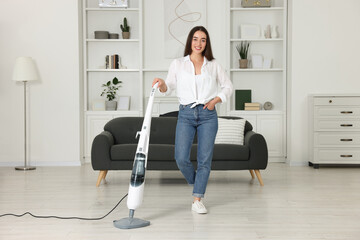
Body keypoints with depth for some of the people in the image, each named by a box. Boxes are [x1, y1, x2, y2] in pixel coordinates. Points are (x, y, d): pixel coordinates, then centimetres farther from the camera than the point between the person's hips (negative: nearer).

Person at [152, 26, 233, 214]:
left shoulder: (213, 65, 8)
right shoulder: (178, 64, 7)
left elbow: (228, 86, 14)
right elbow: (169, 87, 3)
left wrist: (215, 100, -1)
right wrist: (162, 84, -19)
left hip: (207, 115, 1)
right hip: (186, 114, 0)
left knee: (204, 158, -2)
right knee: (181, 158, -10)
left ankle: (197, 200, 7)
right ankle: (195, 182, 22)